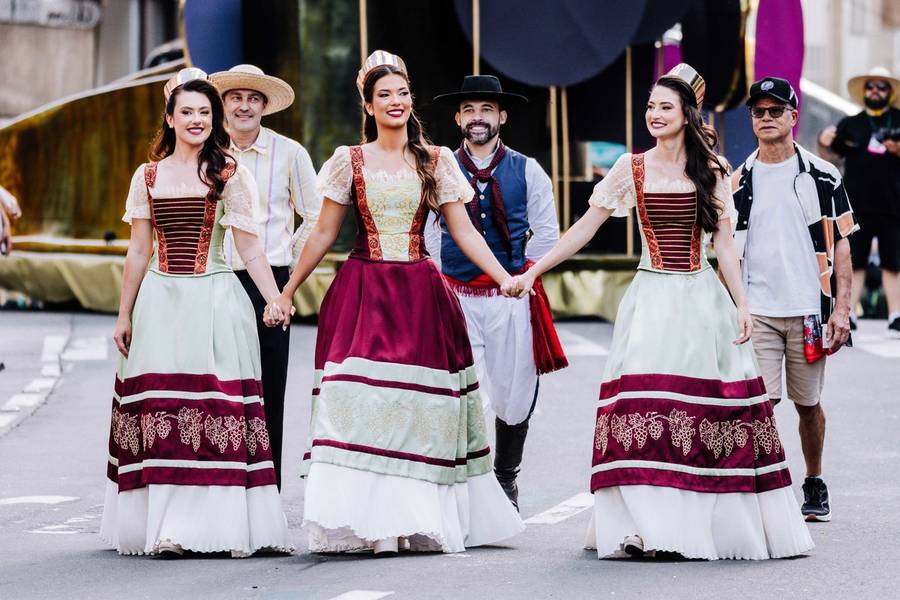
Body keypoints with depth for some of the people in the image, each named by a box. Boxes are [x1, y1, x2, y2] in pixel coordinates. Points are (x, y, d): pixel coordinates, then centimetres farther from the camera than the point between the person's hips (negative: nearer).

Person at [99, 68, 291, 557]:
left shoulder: (229, 175, 3)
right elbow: (139, 252, 14)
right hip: (161, 302, 2)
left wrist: (274, 299, -13)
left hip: (215, 302, -2)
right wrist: (124, 315, 13)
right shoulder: (148, 176, 11)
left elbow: (249, 248, 0)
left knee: (217, 406, -7)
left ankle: (221, 523, -5)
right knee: (161, 408, -2)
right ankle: (165, 525, 1)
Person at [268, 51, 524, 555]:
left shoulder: (436, 161, 8)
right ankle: (371, 521, -9)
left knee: (421, 408, -3)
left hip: (420, 296, 1)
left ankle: (423, 520, 4)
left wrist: (507, 278, -2)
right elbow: (323, 235, 11)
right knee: (361, 402, -11)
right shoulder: (350, 161, 7)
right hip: (362, 296, -1)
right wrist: (288, 290, 9)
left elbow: (465, 232, 8)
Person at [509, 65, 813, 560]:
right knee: (644, 406, -12)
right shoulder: (631, 169, 5)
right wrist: (532, 272, 2)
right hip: (652, 297, -1)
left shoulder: (710, 171, 6)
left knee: (710, 406, -4)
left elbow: (724, 243, 7)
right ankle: (648, 524, -12)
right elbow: (584, 229, 7)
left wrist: (741, 305, 0)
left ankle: (714, 521, 6)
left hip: (702, 298, 1)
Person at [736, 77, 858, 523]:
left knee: (809, 403, 10)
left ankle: (814, 486, 28)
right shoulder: (737, 183, 8)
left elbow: (840, 245, 3)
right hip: (755, 312, 0)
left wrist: (841, 308, -5)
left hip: (808, 309, 0)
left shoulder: (821, 177, 3)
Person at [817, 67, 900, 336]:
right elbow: (830, 155, 10)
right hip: (857, 206, 1)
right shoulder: (850, 124, 11)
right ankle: (848, 315, 0)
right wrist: (823, 144, -12)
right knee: (854, 263, 0)